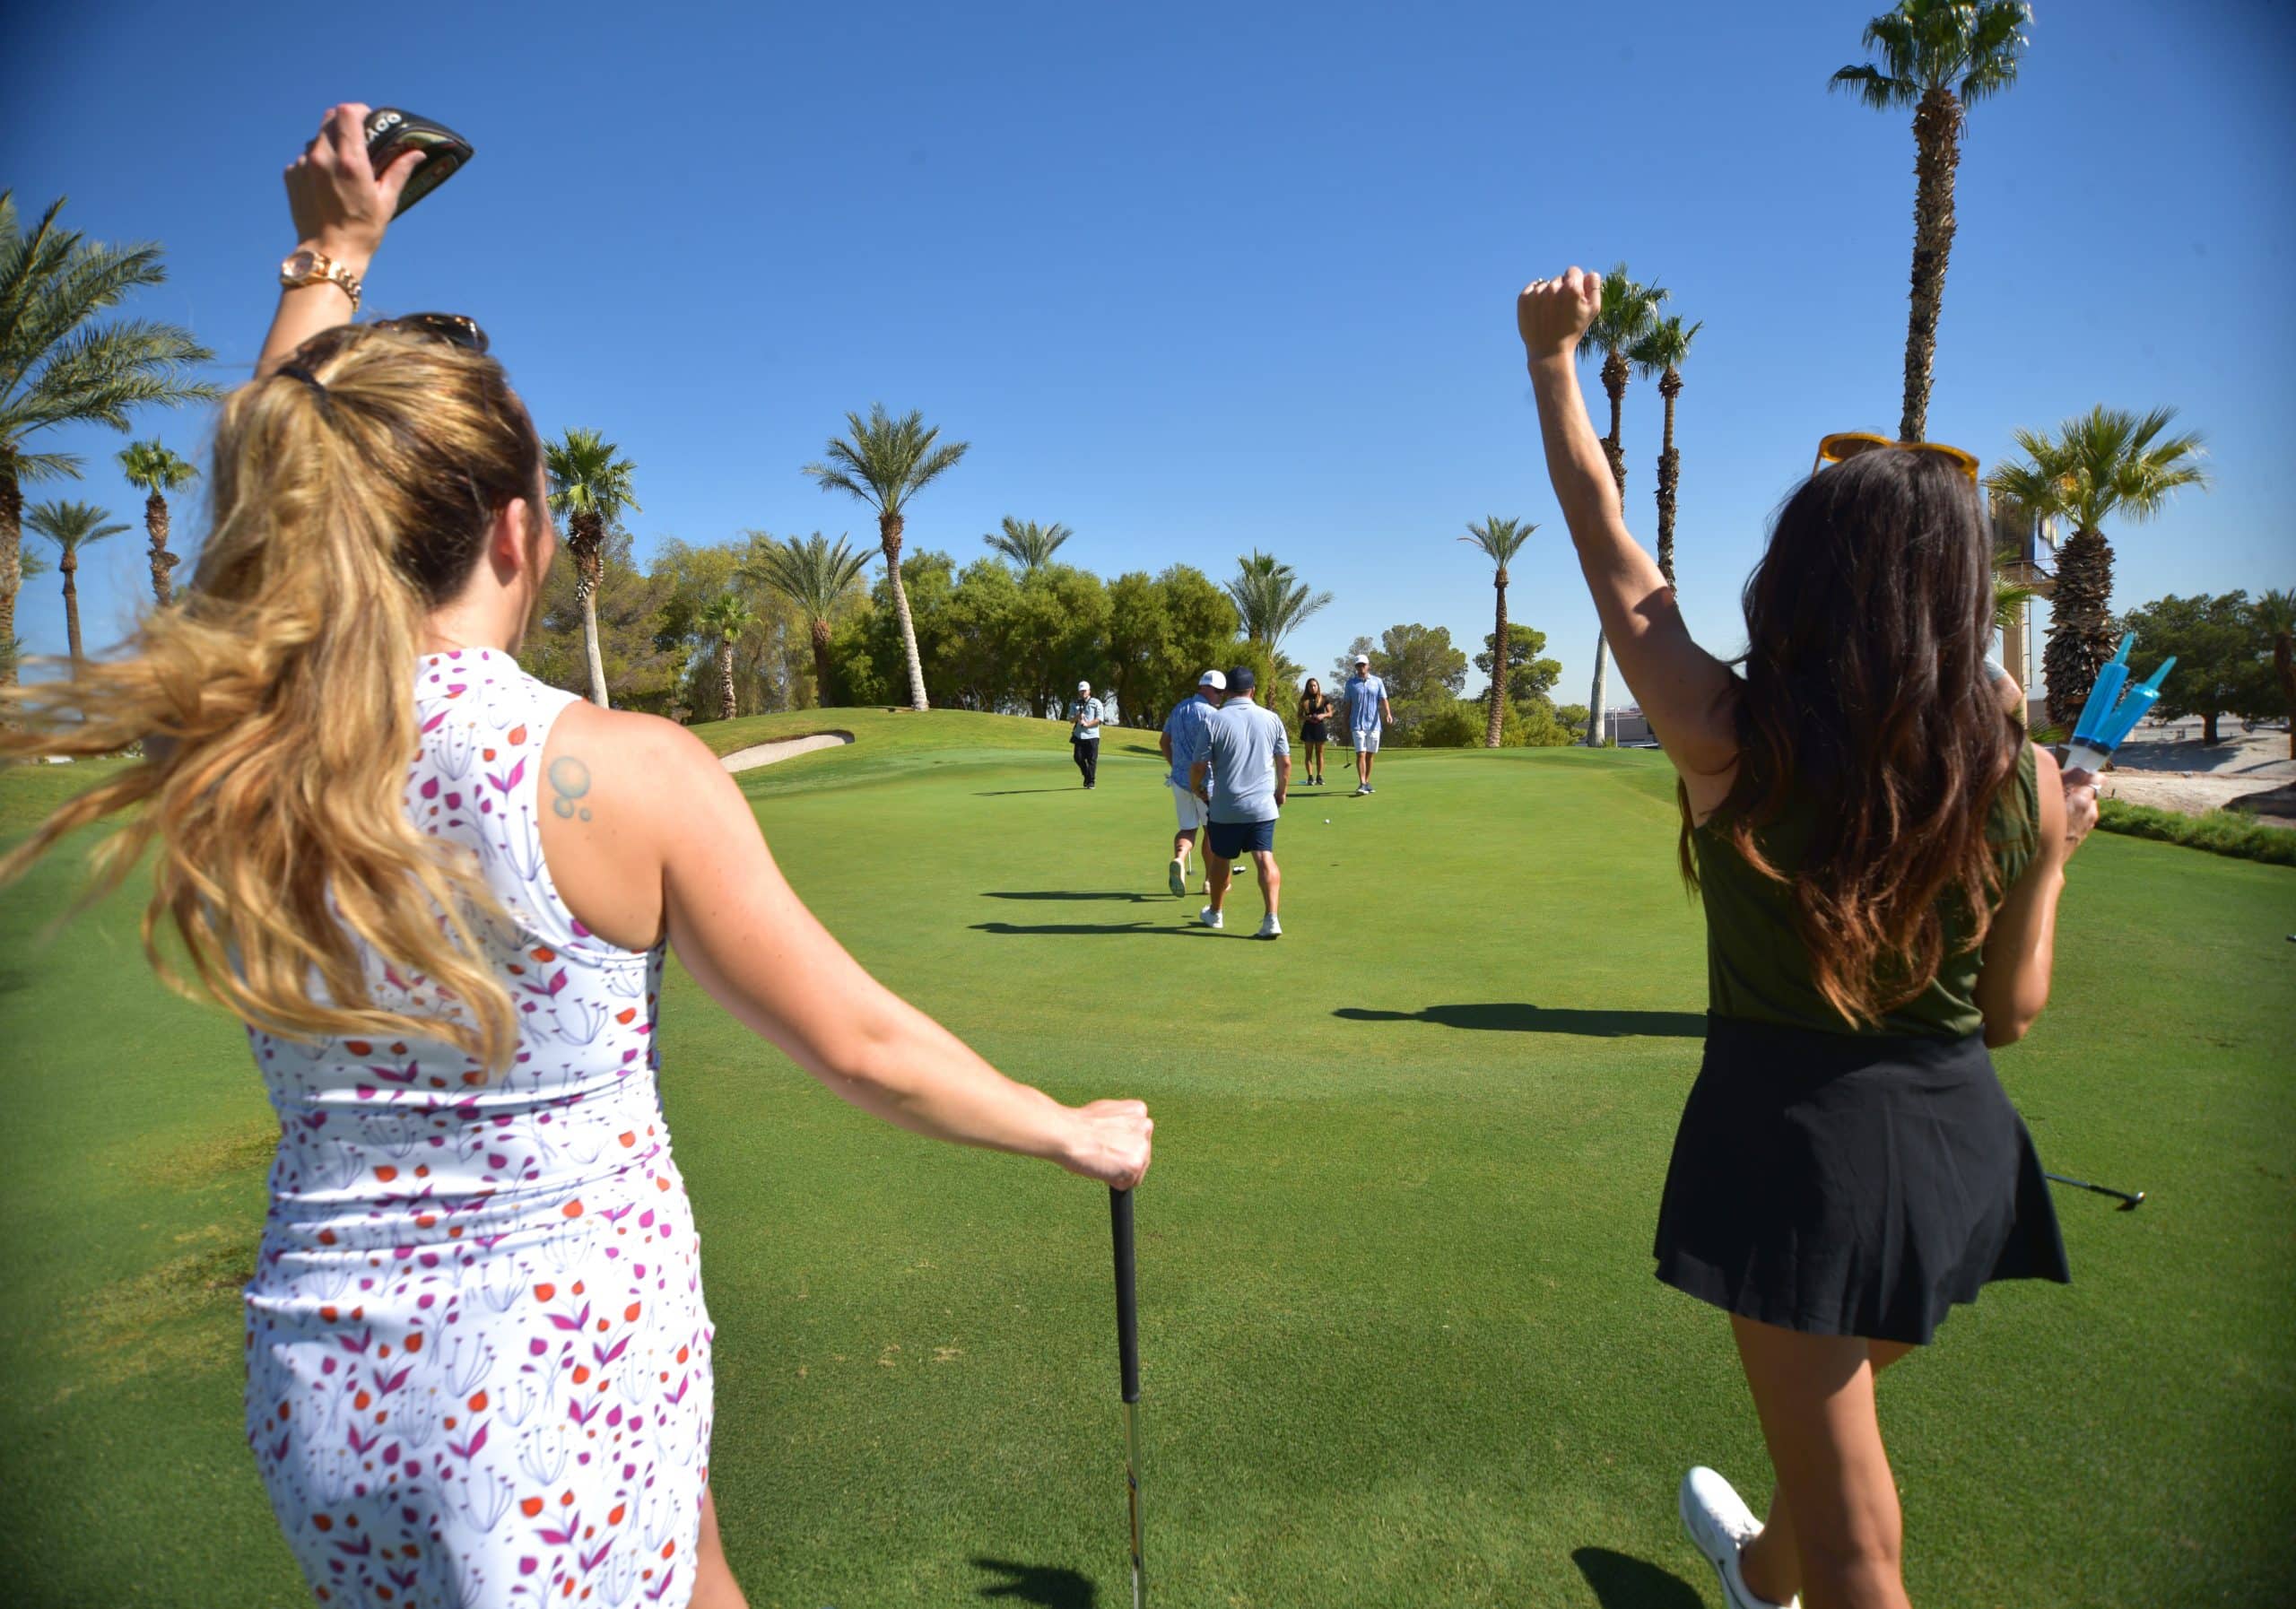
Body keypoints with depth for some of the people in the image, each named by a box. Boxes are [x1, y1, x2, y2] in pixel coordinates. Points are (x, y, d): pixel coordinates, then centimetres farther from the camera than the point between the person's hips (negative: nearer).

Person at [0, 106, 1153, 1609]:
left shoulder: (220, 758, -6)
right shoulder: (622, 771, -21)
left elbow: (277, 509, 14)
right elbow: (860, 1045, -13)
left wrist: (328, 259, 25)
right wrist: (1077, 1131, 2)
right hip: (569, 1376, -5)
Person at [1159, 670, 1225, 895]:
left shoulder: (1178, 708, 11)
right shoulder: (1210, 713, -14)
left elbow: (1164, 742, 18)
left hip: (1179, 779, 6)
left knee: (1188, 829, 11)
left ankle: (1178, 860, -20)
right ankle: (1210, 880, 18)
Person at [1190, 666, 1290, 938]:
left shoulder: (1215, 721, -8)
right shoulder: (1272, 719, 0)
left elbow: (1199, 766, -7)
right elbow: (1285, 763, 5)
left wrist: (1197, 789, 13)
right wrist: (1281, 792, 21)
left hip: (1225, 808, -1)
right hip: (1263, 805, 1)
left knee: (1219, 859, 15)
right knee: (1266, 860, -1)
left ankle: (1215, 913, 32)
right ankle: (1271, 918, -14)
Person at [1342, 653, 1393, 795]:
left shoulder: (1377, 681, 7)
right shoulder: (1351, 682, 5)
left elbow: (1383, 700, -1)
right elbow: (1348, 705, 7)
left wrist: (1388, 714, -21)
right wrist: (1346, 727, 5)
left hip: (1374, 724, 2)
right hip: (1358, 725, -2)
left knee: (1370, 754, 8)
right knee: (1361, 754, -12)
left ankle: (1367, 782, 18)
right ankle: (1361, 784, -17)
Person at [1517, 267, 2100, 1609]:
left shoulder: (1728, 737, -18)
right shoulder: (2022, 779, -9)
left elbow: (1605, 538, -6)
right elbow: (2014, 1012, 1)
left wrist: (1554, 356, 6)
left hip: (1793, 1131, -5)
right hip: (1956, 1141, 5)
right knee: (1838, 1410, 32)